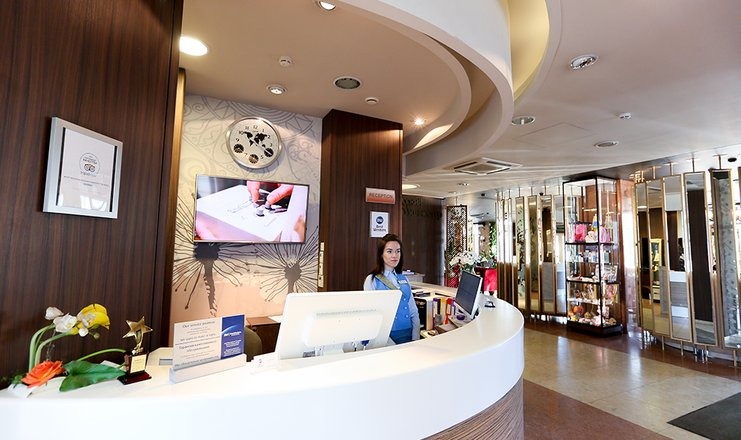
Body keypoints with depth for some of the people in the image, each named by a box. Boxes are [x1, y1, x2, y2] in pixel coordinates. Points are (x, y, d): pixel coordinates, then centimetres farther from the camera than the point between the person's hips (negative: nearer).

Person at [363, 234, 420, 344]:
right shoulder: (372, 280, -6)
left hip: (407, 335, 4)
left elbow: (414, 312, 9)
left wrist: (416, 339, -2)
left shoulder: (404, 279, 9)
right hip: (386, 336, -4)